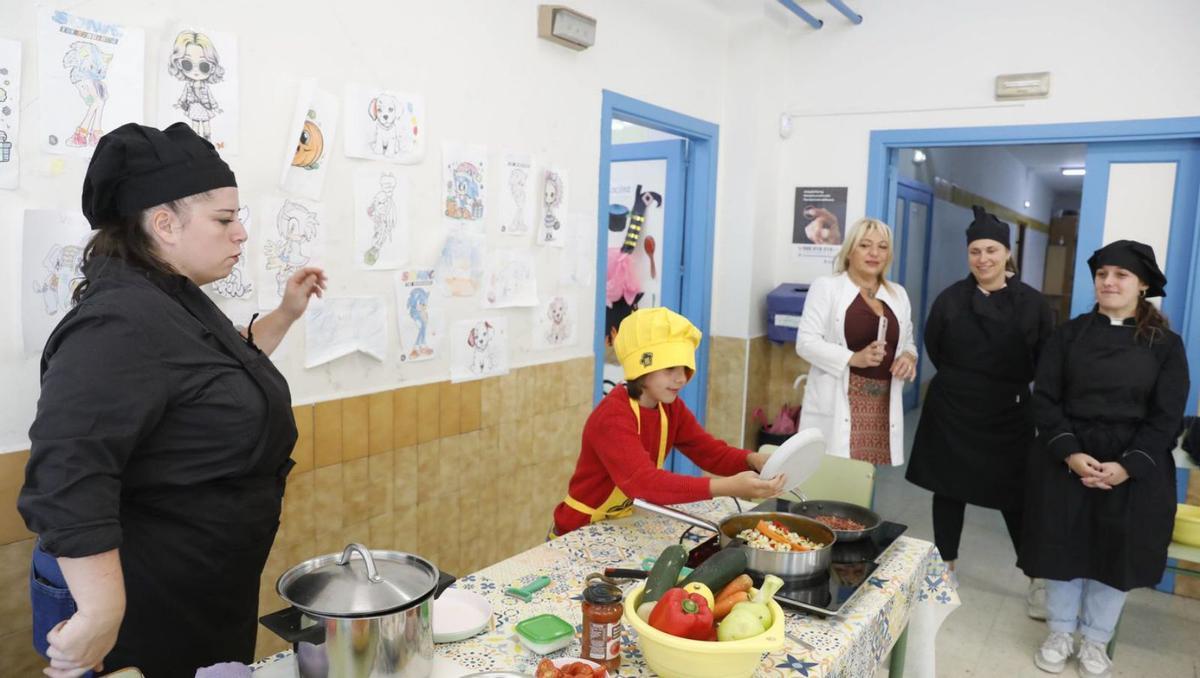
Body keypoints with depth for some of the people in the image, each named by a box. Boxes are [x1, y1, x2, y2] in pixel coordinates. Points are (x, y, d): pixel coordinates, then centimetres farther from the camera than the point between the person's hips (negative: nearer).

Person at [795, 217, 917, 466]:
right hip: (837, 405, -4)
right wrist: (853, 358, -18)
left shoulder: (898, 294, 17)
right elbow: (806, 342, -7)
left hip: (882, 406, 5)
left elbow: (907, 343, 24)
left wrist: (908, 357, 0)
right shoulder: (826, 286, 1)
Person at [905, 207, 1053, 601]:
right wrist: (961, 379, 9)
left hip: (1009, 413, -1)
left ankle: (1038, 579, 19)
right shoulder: (951, 299, -3)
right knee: (948, 487, 10)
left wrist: (1013, 385, 2)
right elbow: (933, 347, 9)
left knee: (1014, 495, 4)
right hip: (952, 407, 1)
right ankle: (946, 565, 25)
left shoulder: (1032, 303, -5)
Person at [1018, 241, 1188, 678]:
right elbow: (1045, 399, -3)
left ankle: (1095, 642, 26)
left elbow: (1166, 417, -4)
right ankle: (1060, 633, 25)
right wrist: (1070, 453, -16)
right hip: (1066, 460, 0)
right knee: (1065, 547, 6)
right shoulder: (1069, 335, 1)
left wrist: (1128, 465, -15)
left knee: (1117, 555, 7)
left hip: (1134, 469, 0)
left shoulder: (1165, 345, 0)